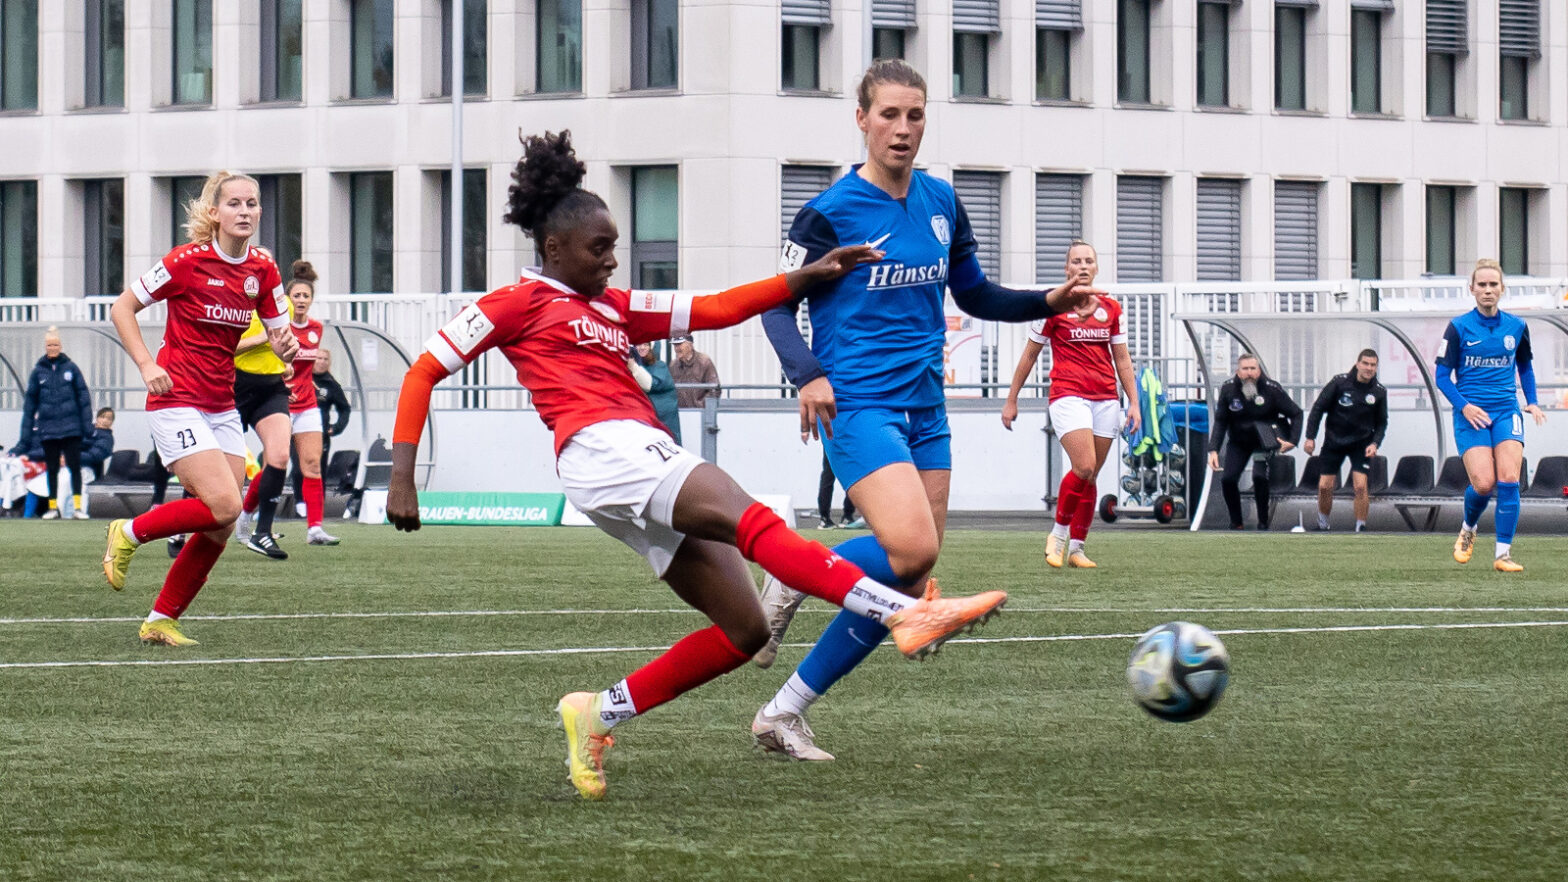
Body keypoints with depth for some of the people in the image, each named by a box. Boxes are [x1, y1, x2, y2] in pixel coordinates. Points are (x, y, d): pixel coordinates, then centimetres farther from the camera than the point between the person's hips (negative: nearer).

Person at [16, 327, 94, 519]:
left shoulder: (70, 368, 1)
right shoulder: (38, 371, 4)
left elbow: (83, 396, 2)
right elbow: (29, 402, 8)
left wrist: (87, 424, -3)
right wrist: (26, 432, 6)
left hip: (71, 428, -2)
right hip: (48, 429, 2)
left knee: (75, 466, -3)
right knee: (52, 469, 8)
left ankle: (77, 506, 0)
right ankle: (53, 507, 16)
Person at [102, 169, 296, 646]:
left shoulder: (262, 270, 4)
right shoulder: (188, 262, -12)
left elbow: (280, 338, 11)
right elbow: (122, 308, -3)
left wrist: (287, 345, -13)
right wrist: (147, 365, -14)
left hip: (222, 406, 6)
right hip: (177, 403, -6)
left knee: (219, 529, 0)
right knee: (224, 505, -20)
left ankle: (161, 620, 13)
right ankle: (129, 533, 2)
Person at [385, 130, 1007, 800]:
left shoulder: (612, 310, 30)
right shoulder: (519, 303, 10)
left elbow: (714, 310, 25)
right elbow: (423, 373, 8)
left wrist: (806, 277, 14)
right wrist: (402, 478, -2)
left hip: (651, 459, 9)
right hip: (602, 448, -9)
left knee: (744, 632, -3)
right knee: (754, 523, -28)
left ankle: (598, 715, 5)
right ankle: (906, 614, -44)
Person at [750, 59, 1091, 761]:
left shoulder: (941, 203, 10)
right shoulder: (831, 213, -6)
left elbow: (975, 296, 21)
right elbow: (779, 306, -3)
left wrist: (1048, 302, 5)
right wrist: (807, 374, -21)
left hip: (924, 411, 6)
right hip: (857, 405, -6)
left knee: (904, 589, 1)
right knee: (912, 547, -28)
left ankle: (782, 715, 10)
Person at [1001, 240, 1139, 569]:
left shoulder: (1112, 309, 10)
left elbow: (1122, 359, 15)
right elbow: (1029, 355, 7)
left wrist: (1133, 402, 7)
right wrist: (1011, 400, 8)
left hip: (1105, 400, 4)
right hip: (1068, 396, -4)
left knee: (1091, 476, 3)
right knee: (1084, 467, -20)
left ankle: (1076, 547, 11)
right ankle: (1058, 534, -3)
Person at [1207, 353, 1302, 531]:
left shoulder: (1272, 389, -17)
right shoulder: (1228, 389, -11)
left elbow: (1296, 413, -7)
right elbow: (1220, 421, -4)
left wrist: (1292, 440, -20)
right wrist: (1213, 450, -14)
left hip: (1264, 440, -3)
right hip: (1238, 441, 3)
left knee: (1260, 476, -24)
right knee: (1228, 479, -11)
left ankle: (1263, 523, -7)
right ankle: (1236, 523, 9)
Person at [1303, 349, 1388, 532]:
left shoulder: (1379, 392, -5)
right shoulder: (1340, 383, -12)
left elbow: (1382, 422, 7)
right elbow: (1318, 408, -5)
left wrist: (1375, 443, -9)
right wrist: (1310, 437, -9)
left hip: (1361, 444, 0)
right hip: (1334, 440, 0)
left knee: (1360, 486, -14)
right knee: (1325, 486, -2)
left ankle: (1361, 528, -1)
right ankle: (1322, 523, 21)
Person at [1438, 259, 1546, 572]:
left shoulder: (1516, 327, 7)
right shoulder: (1459, 328, -2)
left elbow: (1525, 368, 23)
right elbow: (1442, 376, -1)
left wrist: (1531, 402, 9)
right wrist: (1464, 405, -16)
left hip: (1506, 411, 2)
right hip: (1471, 415, -2)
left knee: (1508, 480, -14)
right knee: (1484, 484, -15)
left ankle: (1503, 554, -10)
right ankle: (1468, 529, 18)